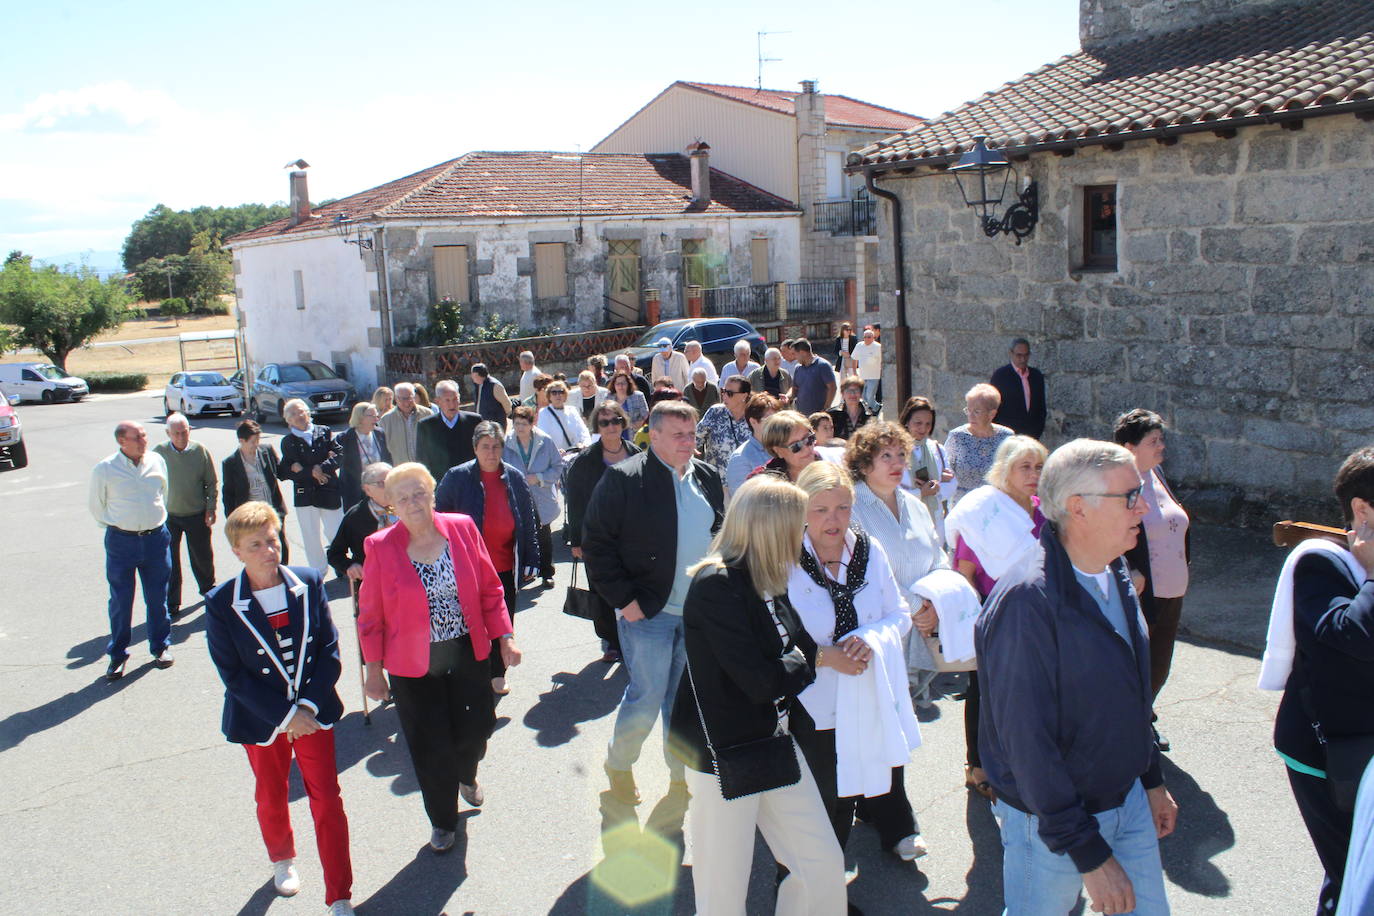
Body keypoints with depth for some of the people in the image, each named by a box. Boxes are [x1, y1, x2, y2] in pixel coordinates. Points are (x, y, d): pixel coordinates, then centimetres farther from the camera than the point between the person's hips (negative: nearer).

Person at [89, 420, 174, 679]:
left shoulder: (157, 461, 0)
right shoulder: (104, 469, -9)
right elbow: (96, 505, 5)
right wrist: (115, 525, 7)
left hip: (156, 538, 2)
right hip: (121, 541, -2)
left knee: (157, 597, 12)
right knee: (120, 600, 5)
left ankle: (161, 646, 28)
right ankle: (117, 655, 19)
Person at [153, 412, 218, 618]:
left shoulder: (200, 451, -6)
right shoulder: (158, 452, -8)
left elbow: (212, 482, 3)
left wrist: (211, 508, -2)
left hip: (197, 515, 1)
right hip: (168, 515, -1)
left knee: (202, 556, 13)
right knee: (169, 562, 2)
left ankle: (207, 587, 40)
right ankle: (171, 604, 12)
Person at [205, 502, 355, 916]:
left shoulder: (309, 583, -9)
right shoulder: (221, 604, -15)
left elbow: (329, 649, -6)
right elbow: (234, 675, -13)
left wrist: (309, 705, -15)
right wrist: (286, 715, -17)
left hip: (313, 713, 0)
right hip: (262, 721, 0)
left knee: (327, 801, 3)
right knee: (272, 798, 22)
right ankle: (282, 860, 51)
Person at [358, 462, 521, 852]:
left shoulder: (462, 529, -5)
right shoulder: (381, 547, -10)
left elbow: (490, 589, 2)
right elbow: (371, 615, -3)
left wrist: (504, 637, -3)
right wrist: (373, 670, -1)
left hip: (468, 655, 2)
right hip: (413, 664, -2)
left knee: (476, 726, 10)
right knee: (431, 747, 6)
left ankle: (466, 775, 48)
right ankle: (442, 821, 32)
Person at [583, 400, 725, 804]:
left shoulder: (708, 477, 7)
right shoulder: (624, 479, -12)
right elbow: (596, 542, -10)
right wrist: (624, 600, -13)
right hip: (647, 612, -5)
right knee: (646, 698, 0)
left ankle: (682, 771, 31)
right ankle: (618, 764, 25)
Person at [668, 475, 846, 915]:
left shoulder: (767, 582, 5)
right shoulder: (715, 585, -23)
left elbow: (800, 646, 7)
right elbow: (763, 682, -24)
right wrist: (808, 661, -8)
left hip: (775, 741, 8)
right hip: (723, 751, -8)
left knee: (825, 864, 10)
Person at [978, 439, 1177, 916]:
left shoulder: (1115, 575, 1)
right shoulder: (1027, 601, -27)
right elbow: (1027, 741, -26)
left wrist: (1152, 778, 18)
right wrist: (1089, 853, -23)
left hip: (1128, 801, 7)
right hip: (1049, 821, -7)